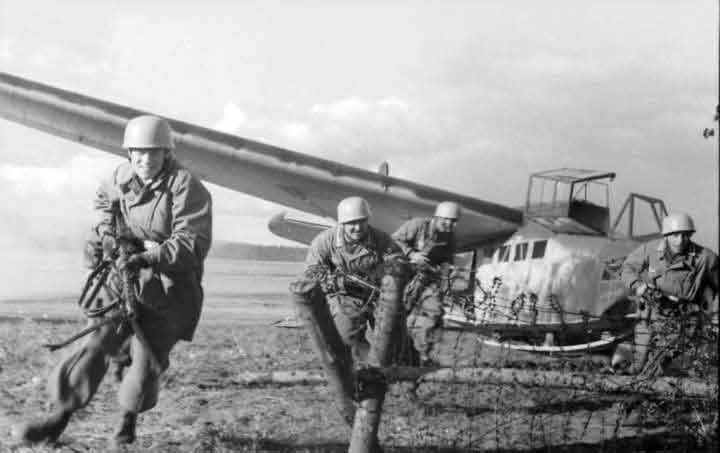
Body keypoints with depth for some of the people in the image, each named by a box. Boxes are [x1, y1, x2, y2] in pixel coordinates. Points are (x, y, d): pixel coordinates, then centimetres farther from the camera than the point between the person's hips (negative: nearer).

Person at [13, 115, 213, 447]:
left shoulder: (186, 188, -15)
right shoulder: (122, 177, 4)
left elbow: (192, 243, -22)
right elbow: (105, 200, 30)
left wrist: (149, 257, -33)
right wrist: (104, 232, 13)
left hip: (171, 285, -4)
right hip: (126, 274, 4)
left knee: (148, 355, -7)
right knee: (99, 341, -6)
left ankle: (128, 421, 17)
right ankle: (61, 415, -2)